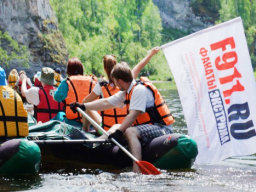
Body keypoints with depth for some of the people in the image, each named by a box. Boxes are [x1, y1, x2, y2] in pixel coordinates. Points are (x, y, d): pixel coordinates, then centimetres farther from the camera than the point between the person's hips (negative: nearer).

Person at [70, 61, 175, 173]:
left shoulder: (140, 90, -16)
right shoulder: (127, 93, 14)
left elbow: (133, 114, -25)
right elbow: (106, 102, 21)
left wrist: (119, 132, -29)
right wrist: (83, 107, 22)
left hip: (162, 128, -10)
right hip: (149, 126, 10)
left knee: (130, 132, -33)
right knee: (116, 127, 19)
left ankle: (136, 171, -46)